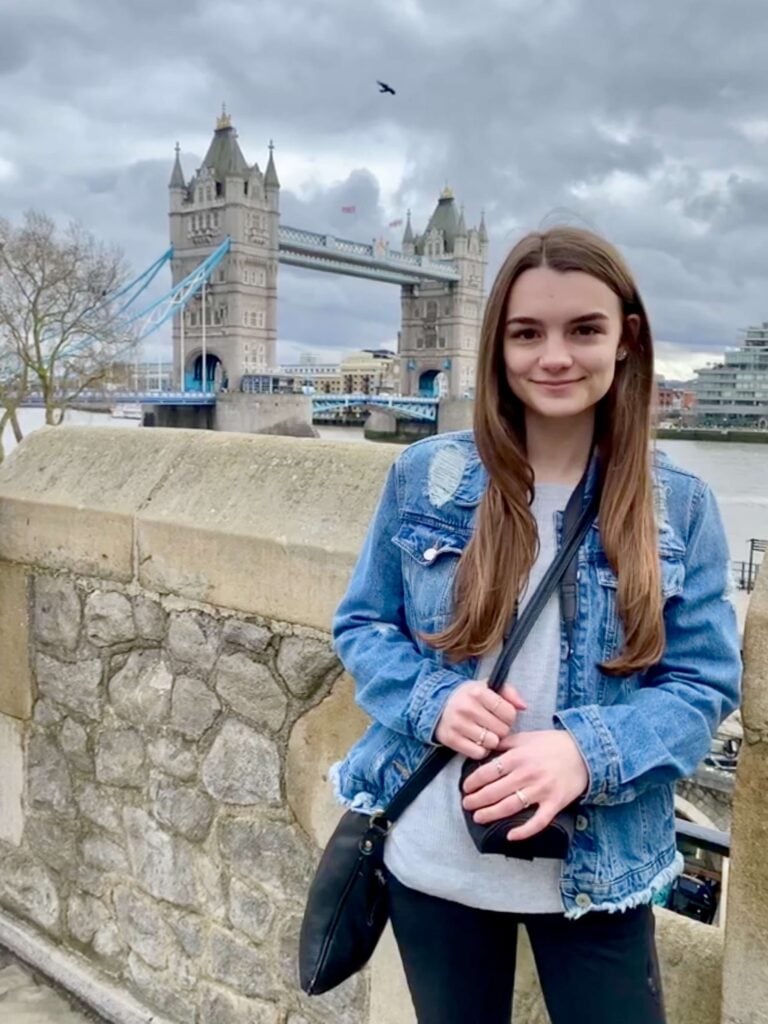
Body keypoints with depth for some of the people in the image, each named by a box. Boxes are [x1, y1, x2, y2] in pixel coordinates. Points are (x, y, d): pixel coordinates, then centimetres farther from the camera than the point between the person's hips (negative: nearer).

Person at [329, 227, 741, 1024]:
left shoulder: (679, 506, -6)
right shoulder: (424, 477, -7)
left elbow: (705, 682, -5)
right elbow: (359, 624, 1)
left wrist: (589, 752, -23)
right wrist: (433, 702, -19)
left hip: (596, 873, 0)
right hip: (431, 864, 1)